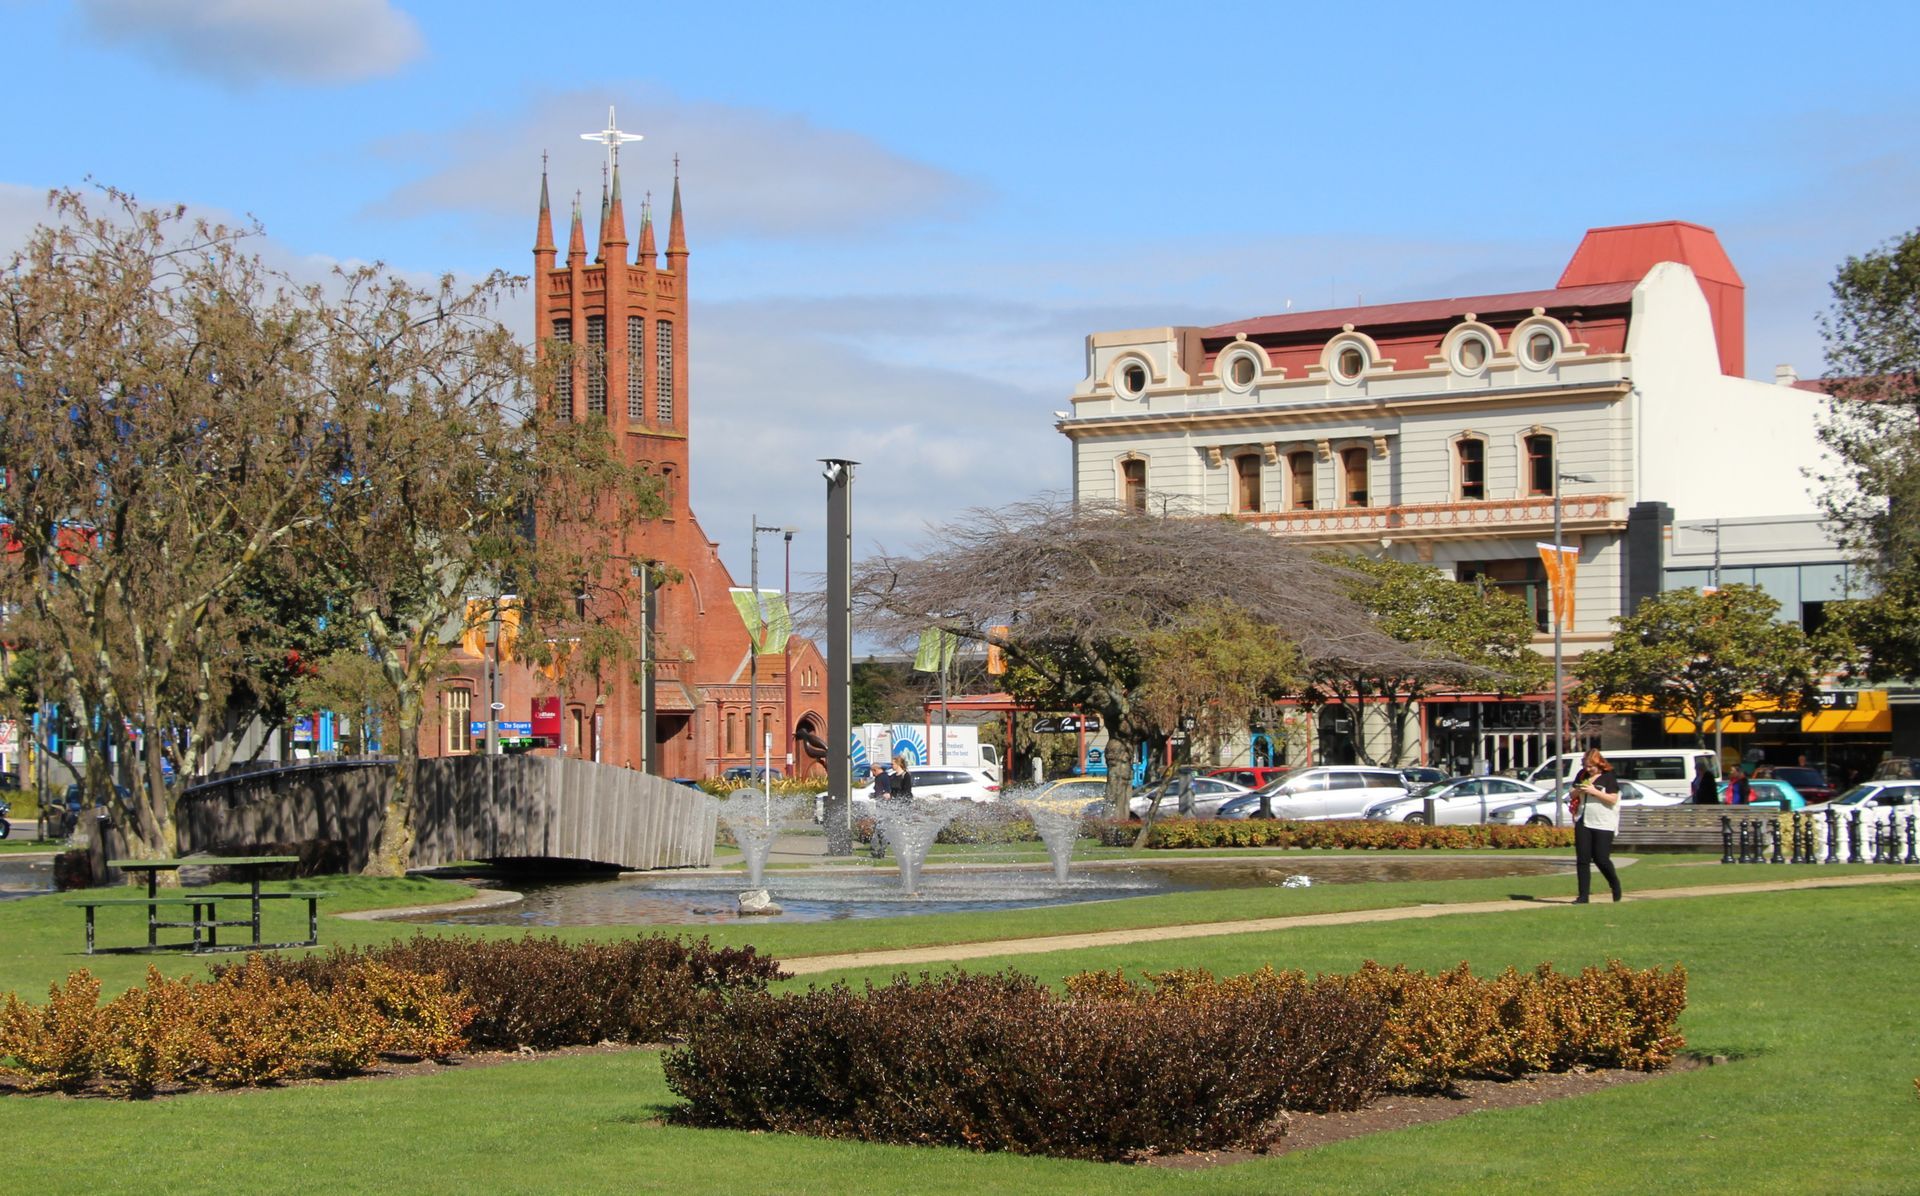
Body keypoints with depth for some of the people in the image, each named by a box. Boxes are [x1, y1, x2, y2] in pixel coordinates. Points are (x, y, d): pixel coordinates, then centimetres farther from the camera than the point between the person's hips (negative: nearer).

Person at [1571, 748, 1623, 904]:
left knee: (1601, 859, -2)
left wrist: (1594, 791, -20)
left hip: (1603, 825, -5)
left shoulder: (1608, 777, -6)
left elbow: (1613, 799, -12)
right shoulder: (1582, 775, 10)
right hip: (1583, 823, 5)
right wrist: (1577, 791, -5)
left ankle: (1615, 885, 25)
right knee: (1582, 860, 1)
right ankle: (1583, 896, 3)